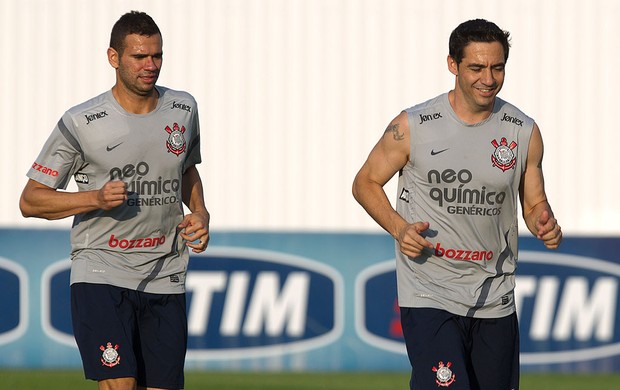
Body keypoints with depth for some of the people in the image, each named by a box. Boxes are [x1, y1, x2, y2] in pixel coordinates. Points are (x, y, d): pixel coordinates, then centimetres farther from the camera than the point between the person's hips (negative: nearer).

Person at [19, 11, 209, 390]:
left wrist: (200, 211, 6)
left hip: (166, 277, 4)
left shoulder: (183, 108, 6)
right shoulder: (81, 123, -8)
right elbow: (31, 200, -3)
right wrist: (96, 198, -18)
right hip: (100, 270, -4)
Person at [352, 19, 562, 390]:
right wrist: (399, 228, -12)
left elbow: (534, 205, 13)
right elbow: (366, 183, 5)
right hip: (428, 294, -4)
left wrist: (545, 225, -11)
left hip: (495, 298, 4)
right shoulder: (413, 126, -6)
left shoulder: (524, 133, 2)